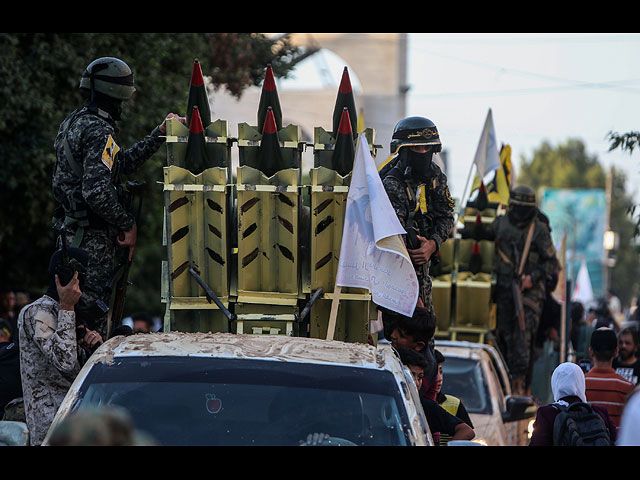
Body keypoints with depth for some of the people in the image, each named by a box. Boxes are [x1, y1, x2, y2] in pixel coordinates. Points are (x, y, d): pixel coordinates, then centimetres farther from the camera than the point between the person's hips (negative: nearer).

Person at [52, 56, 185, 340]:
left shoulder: (74, 122, 13)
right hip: (93, 238, -10)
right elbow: (96, 191, -29)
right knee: (94, 307, -5)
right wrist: (128, 224, -18)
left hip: (69, 229, 10)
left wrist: (160, 134, 16)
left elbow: (124, 162, 18)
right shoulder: (99, 132, -19)